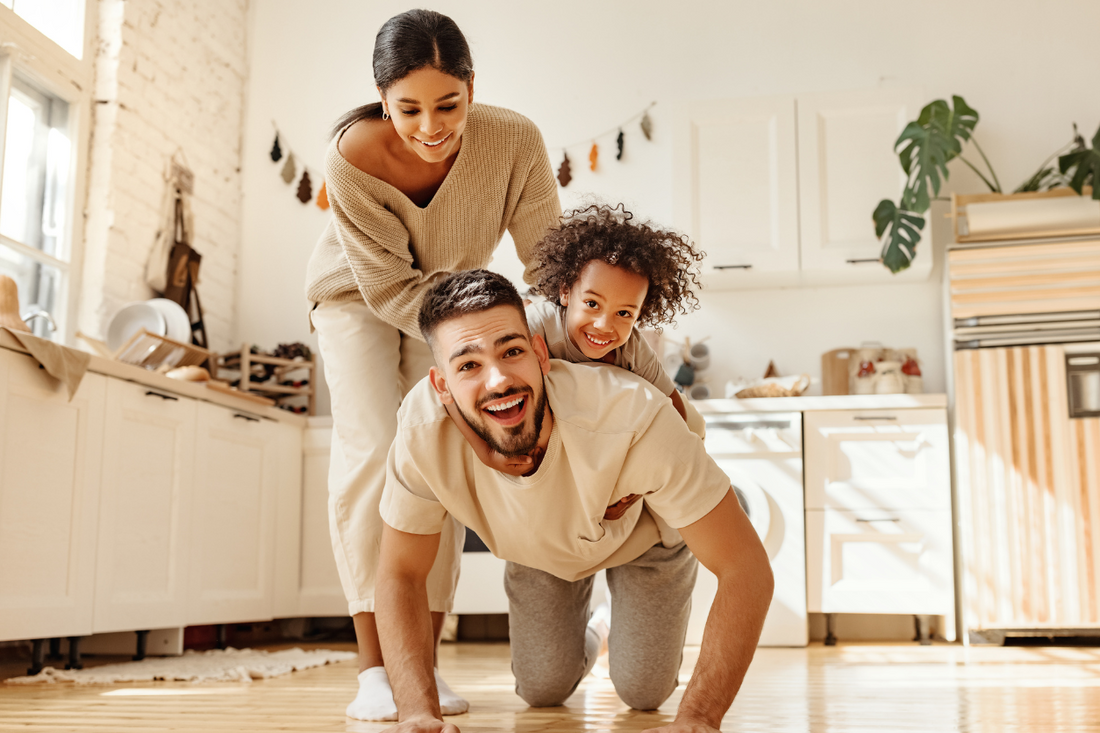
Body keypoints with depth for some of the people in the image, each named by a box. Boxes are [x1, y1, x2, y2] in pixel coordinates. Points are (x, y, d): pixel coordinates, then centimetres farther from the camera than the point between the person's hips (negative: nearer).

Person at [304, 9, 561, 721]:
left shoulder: (514, 142, -31)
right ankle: (374, 668, -9)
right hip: (358, 296, -2)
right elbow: (389, 286, -29)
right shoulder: (353, 156, -34)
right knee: (372, 453, -16)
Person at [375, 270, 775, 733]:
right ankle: (580, 646, 38)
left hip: (643, 534, -2)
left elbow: (745, 567, -40)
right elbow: (401, 575, -22)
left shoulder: (630, 415, -46)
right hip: (538, 548, 2)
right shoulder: (422, 433, -37)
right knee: (543, 689, 3)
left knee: (643, 692, -2)